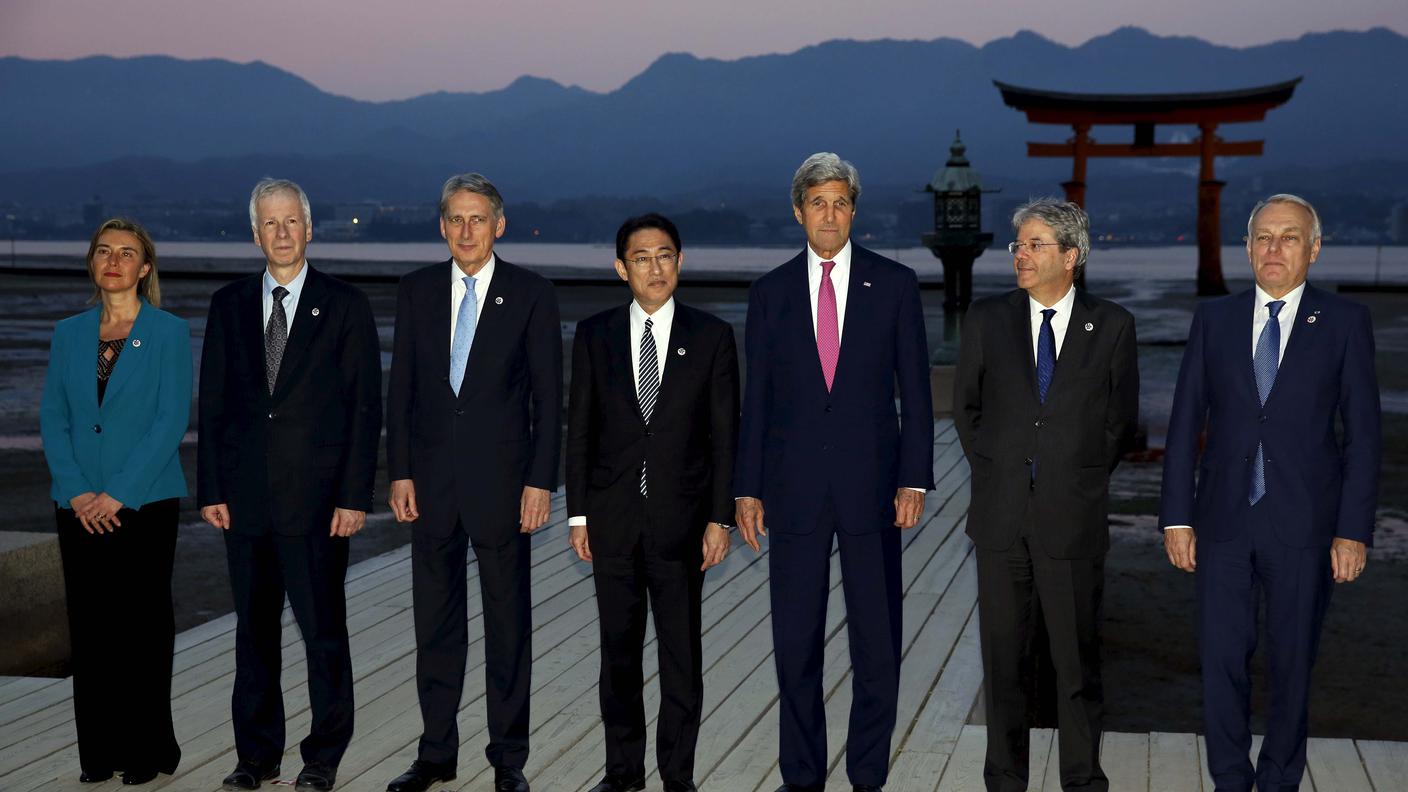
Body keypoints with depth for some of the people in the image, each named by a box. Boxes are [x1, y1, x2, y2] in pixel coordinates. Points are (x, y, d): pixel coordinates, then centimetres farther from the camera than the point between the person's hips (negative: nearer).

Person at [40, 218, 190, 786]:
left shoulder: (169, 333, -2)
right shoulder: (69, 334, 10)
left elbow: (172, 420, -8)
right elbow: (53, 418, 7)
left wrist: (118, 494, -13)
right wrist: (75, 491, -7)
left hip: (145, 503, -3)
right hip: (80, 506, 3)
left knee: (143, 623, 1)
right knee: (90, 626, 6)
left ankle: (147, 750, 12)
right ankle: (100, 750, 15)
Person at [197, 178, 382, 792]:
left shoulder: (345, 305, 0)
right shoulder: (229, 304, 9)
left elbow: (365, 407, -3)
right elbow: (212, 402, 9)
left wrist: (354, 496, -9)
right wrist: (211, 488, 2)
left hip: (316, 497, -3)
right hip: (245, 498, 3)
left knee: (323, 629, 1)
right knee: (254, 629, 11)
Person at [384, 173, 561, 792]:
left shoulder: (532, 295, -2)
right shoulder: (417, 290, 6)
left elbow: (548, 395, -2)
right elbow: (401, 387, 7)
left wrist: (540, 480, -8)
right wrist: (400, 472, 1)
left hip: (501, 479, -3)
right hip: (431, 479, 3)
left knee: (508, 621, 5)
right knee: (436, 622, 10)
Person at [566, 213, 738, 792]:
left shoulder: (712, 336, 0)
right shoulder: (594, 335, 3)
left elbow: (725, 435, 0)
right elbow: (579, 430, 5)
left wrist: (720, 519, -5)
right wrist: (578, 515, 1)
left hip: (681, 519, -1)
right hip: (612, 520, 1)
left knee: (682, 652, 5)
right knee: (618, 650, 10)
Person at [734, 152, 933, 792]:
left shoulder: (894, 283, 2)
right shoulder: (770, 292, 5)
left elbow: (915, 389, 2)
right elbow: (756, 397, 6)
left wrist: (914, 479, -5)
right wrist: (747, 489, 3)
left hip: (871, 480, -1)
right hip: (794, 485, 1)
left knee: (877, 637, 4)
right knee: (795, 640, 6)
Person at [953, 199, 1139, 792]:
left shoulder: (1111, 326, 1)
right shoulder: (987, 319, 4)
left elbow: (1120, 421, 9)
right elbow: (966, 409, 13)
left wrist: (1077, 478, 5)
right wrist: (994, 473, 7)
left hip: (1073, 519, -1)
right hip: (1001, 518, 2)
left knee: (1078, 663, 5)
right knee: (1003, 660, 8)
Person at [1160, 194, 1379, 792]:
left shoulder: (1345, 322, 0)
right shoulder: (1214, 319, 6)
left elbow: (1362, 432, -1)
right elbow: (1185, 422, 6)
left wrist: (1353, 531, -7)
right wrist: (1177, 517, 0)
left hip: (1304, 524, -1)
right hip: (1224, 519, 2)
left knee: (1292, 663, 9)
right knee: (1222, 659, 4)